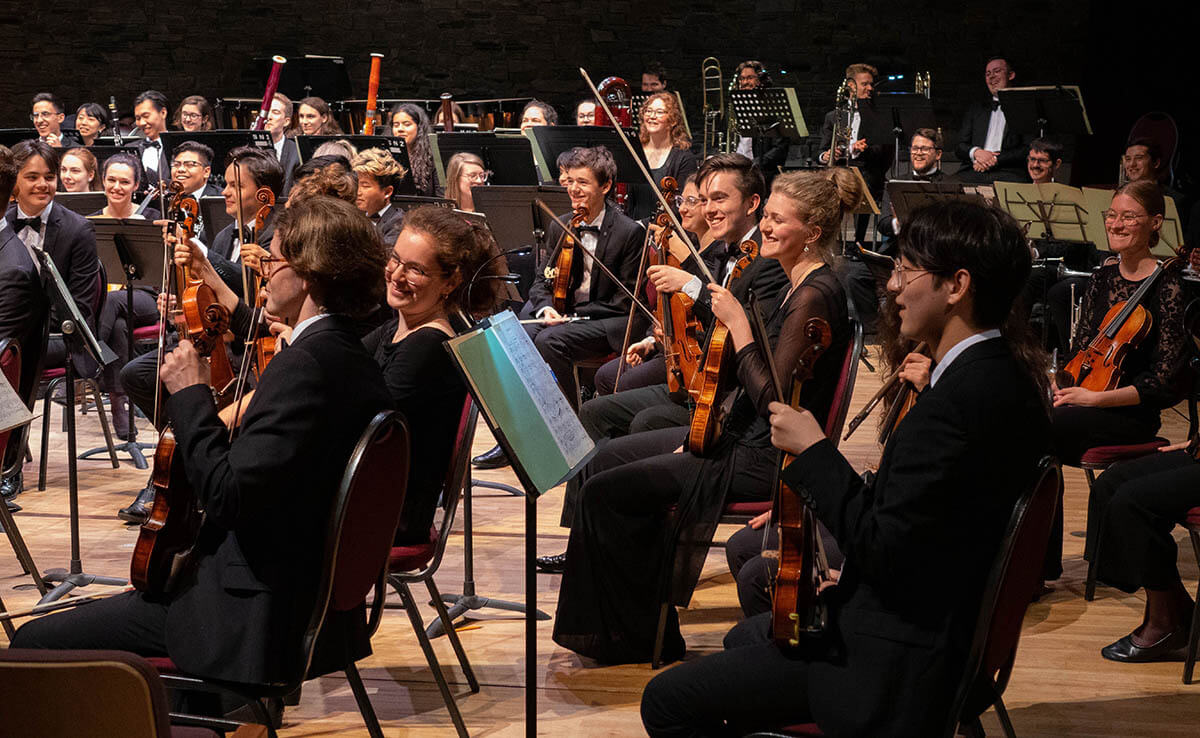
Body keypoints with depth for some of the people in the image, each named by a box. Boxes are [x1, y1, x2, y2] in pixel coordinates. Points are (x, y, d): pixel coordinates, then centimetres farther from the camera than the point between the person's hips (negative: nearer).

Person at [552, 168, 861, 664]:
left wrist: (738, 325, -22)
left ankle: (641, 636, 5)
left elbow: (772, 398, -27)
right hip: (745, 436, 11)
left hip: (766, 459, -11)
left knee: (604, 492, -12)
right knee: (606, 459, 13)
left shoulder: (816, 296, -21)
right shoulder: (797, 284, 9)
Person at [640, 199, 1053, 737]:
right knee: (745, 637, 32)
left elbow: (884, 549, -27)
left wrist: (813, 451, -17)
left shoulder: (960, 398, -28)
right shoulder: (1005, 374, 4)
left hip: (897, 664, -11)